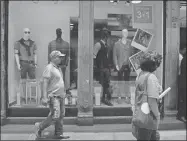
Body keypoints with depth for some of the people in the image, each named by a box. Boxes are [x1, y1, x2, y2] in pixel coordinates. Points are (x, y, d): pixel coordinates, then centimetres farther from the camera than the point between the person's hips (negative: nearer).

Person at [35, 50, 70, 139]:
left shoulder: (58, 68, 16)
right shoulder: (49, 68, -12)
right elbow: (45, 83, -18)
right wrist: (44, 97, -23)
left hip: (60, 96, 9)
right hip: (53, 96, -9)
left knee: (61, 115, 9)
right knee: (55, 116, -11)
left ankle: (58, 134, 18)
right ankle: (40, 127, 8)